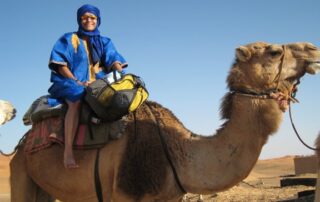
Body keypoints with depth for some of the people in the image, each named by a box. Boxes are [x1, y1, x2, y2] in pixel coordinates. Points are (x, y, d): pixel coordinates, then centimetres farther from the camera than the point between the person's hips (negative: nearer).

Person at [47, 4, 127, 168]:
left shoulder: (104, 42, 17)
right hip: (71, 83, -5)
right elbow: (60, 64, -3)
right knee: (76, 101, -37)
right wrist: (77, 81, -14)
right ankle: (68, 152, -43)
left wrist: (119, 71, -22)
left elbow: (113, 59, 1)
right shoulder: (69, 39, 6)